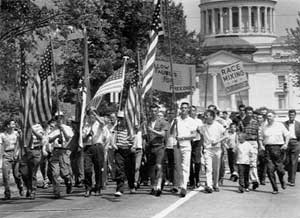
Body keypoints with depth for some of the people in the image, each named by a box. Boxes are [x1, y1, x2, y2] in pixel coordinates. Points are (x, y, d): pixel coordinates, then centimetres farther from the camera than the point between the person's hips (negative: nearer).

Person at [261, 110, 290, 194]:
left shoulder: (280, 125, 5)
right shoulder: (264, 127, 11)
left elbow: (287, 135, 9)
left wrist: (286, 144, -5)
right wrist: (263, 147, 4)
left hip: (278, 148, -2)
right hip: (268, 148, 2)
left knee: (279, 168, -4)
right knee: (270, 169, -7)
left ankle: (282, 181, 29)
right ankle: (275, 189, 1)